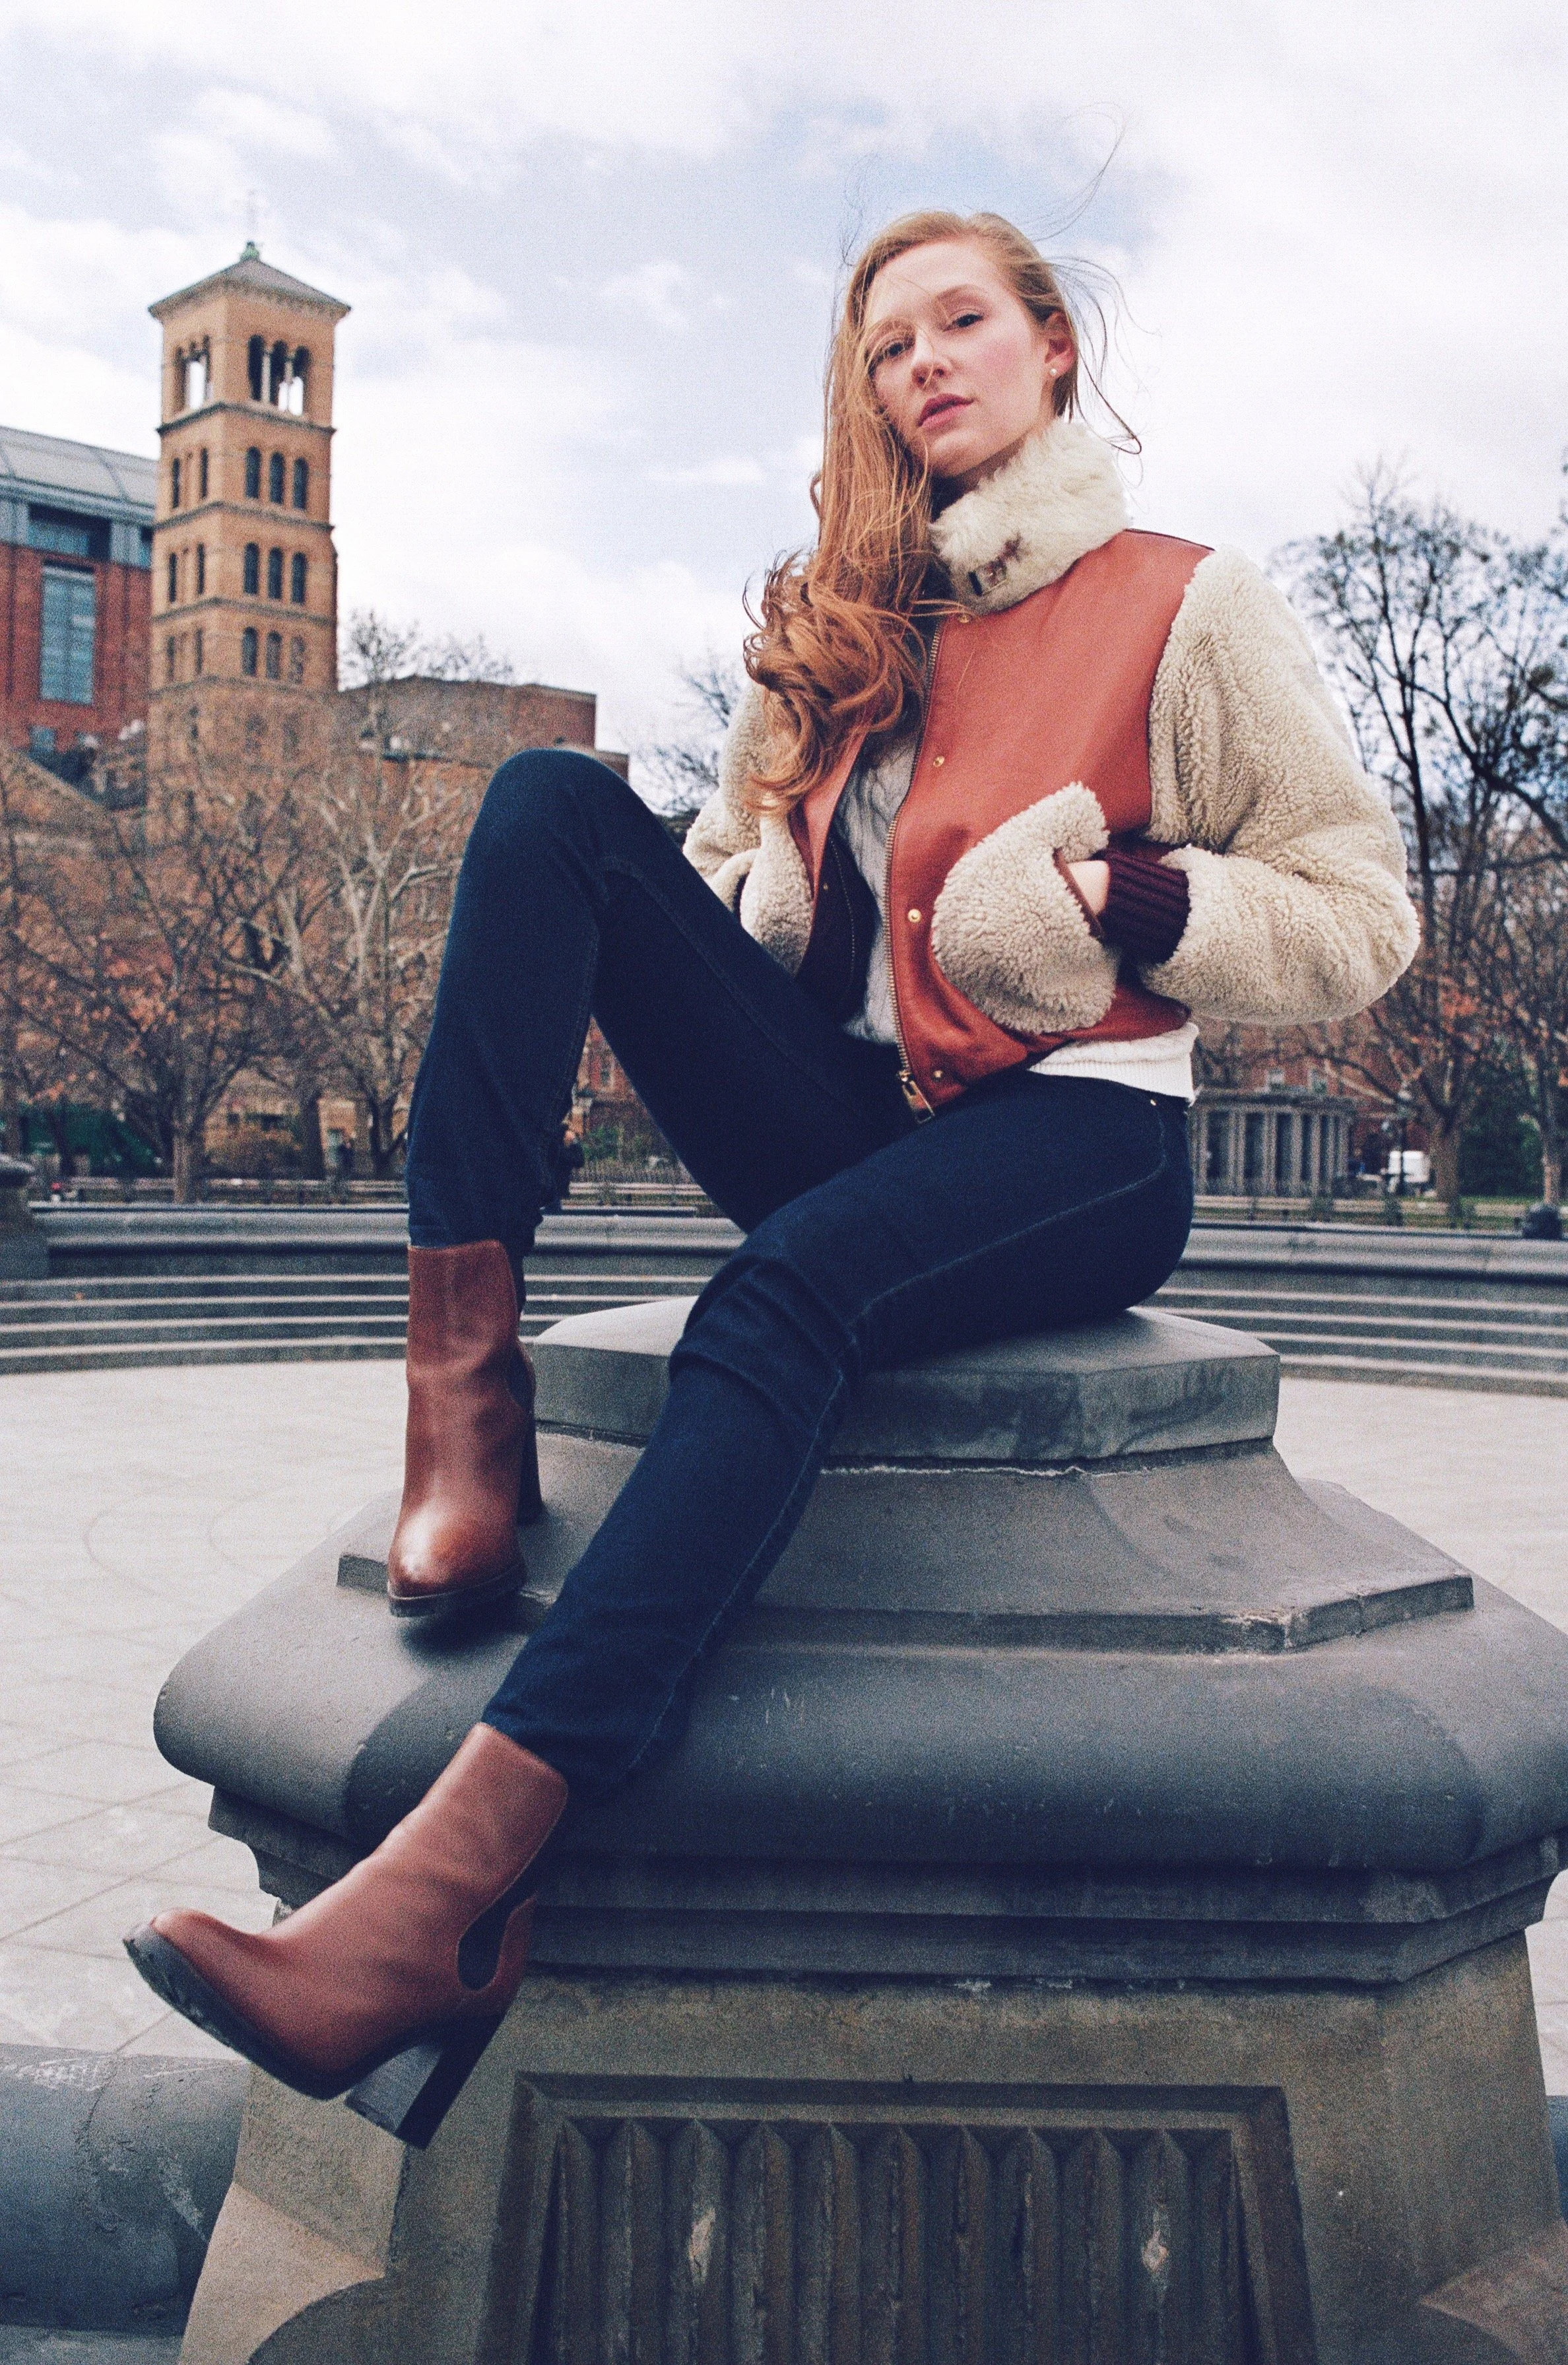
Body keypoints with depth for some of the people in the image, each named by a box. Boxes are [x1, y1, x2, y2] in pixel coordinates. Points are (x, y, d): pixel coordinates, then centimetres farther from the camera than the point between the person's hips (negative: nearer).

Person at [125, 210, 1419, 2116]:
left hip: (1077, 1139, -4)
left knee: (788, 1294, -38)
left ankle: (456, 1884, -48)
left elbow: (1360, 917, 5)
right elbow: (739, 873, 21)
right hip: (837, 1115, 5)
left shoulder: (1188, 607, 7)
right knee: (554, 802, -15)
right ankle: (462, 1415, -30)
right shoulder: (839, 623, 20)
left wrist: (1142, 898, -13)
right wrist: (627, 975, -3)